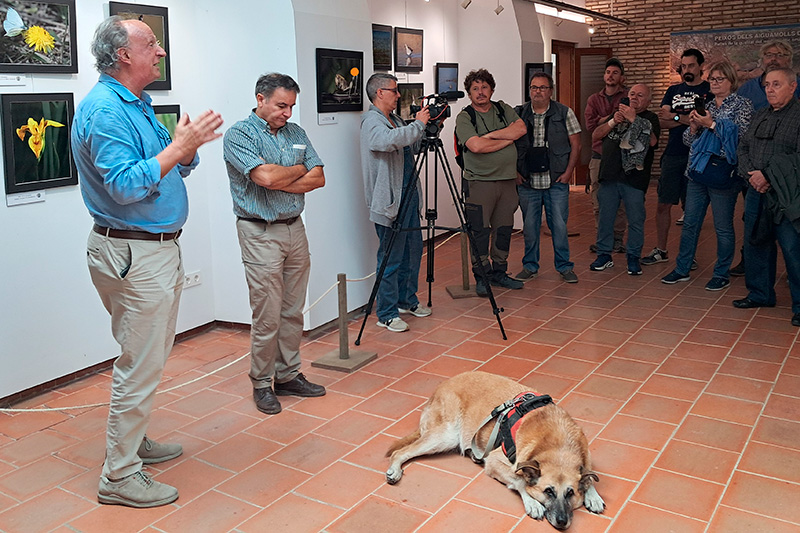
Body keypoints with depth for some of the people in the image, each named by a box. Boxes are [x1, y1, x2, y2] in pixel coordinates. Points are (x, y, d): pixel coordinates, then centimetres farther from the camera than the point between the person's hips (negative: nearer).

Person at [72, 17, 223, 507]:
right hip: (133, 253, -10)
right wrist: (179, 145, -23)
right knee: (140, 365, -4)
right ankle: (120, 476, 9)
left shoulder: (137, 104, 15)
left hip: (157, 248, 10)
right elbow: (124, 185, -26)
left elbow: (174, 168, 16)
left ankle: (133, 442, 36)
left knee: (149, 356, 20)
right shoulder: (104, 109, -16)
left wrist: (189, 146, -4)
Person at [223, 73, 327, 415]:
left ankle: (288, 376, 23)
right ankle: (261, 384, 13)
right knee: (267, 317, -2)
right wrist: (298, 169, -4)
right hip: (260, 233, -6)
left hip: (295, 229, 6)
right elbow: (266, 176, -22)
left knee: (293, 312, 11)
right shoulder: (239, 135, -7)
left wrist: (279, 182, -11)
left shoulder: (296, 133, 12)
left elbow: (318, 178, 3)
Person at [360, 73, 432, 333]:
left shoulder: (396, 120, 16)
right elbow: (390, 140, -33)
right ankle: (387, 315, 6)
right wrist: (419, 124, -22)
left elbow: (414, 145, 26)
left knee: (413, 251, 17)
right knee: (391, 259, -4)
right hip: (389, 201, -9)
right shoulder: (372, 121, -12)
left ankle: (407, 300, 33)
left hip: (409, 197, 10)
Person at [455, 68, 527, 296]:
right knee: (480, 231, -5)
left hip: (507, 180, 5)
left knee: (504, 230, 10)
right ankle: (481, 277, 6)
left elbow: (521, 129, -4)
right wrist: (507, 139, -6)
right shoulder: (464, 117, -3)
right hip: (479, 182, -5)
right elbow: (476, 146, -18)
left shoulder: (504, 109, 12)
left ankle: (499, 273, 23)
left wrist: (491, 134, -11)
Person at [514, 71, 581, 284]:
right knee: (529, 225, 8)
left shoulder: (564, 113, 2)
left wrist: (568, 171, -4)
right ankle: (530, 266, 21)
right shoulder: (518, 114, 4)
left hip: (557, 181, -1)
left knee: (559, 225, 1)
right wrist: (515, 172, 0)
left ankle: (564, 266, 15)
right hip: (527, 181, 1)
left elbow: (576, 144, 4)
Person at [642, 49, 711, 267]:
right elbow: (662, 121, 5)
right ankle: (660, 250, 16)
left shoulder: (709, 90, 2)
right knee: (663, 204, 5)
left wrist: (677, 117, -11)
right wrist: (689, 119, -10)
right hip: (672, 155, 4)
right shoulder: (673, 91, 16)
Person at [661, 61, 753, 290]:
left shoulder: (742, 105, 0)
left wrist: (711, 124, -15)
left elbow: (740, 136, -13)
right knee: (690, 223, 10)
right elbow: (689, 140, 15)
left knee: (723, 227, 2)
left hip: (723, 174, -5)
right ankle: (682, 269, 19)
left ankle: (722, 274, 13)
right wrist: (694, 125, -5)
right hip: (697, 170, 6)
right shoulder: (705, 105, 15)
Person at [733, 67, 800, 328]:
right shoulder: (759, 116, 17)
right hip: (757, 192, 7)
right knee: (755, 243, 13)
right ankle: (760, 294, 29)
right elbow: (743, 148, 13)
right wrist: (751, 174, -5)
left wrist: (768, 175, -18)